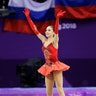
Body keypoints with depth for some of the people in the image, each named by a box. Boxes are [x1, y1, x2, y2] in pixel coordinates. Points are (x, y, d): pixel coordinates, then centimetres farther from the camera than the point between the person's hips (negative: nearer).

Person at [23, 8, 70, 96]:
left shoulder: (55, 41, -7)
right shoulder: (44, 40, 8)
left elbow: (56, 30, -25)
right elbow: (35, 29, 8)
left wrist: (57, 18, -41)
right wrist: (28, 17, 6)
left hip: (56, 66, -6)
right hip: (48, 67, 6)